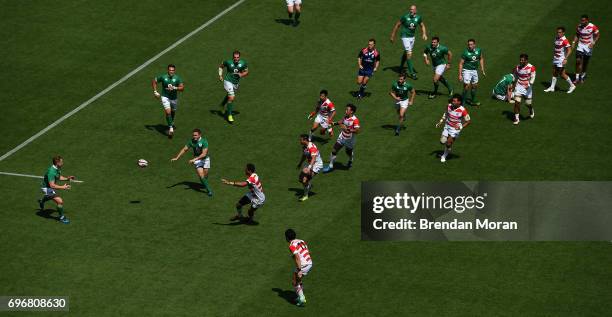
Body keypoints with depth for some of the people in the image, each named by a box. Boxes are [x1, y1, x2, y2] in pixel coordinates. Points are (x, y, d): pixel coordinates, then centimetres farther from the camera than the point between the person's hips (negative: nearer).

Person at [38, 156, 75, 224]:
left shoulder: (58, 168, -9)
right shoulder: (51, 171, -37)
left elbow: (58, 177, 12)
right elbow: (52, 185, -39)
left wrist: (67, 178, -2)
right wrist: (62, 187, -38)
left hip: (51, 187, 10)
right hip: (47, 188, -10)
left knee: (48, 197, 41)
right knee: (60, 201, -20)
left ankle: (41, 201, 73)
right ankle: (62, 217, -1)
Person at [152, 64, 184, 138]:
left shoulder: (177, 78, -13)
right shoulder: (163, 77, -13)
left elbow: (182, 88, -17)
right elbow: (154, 81, 1)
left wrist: (174, 88, -34)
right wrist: (155, 92, -6)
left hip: (174, 98, 3)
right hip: (165, 97, -3)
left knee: (173, 111, 23)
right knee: (168, 112, -18)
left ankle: (171, 123, 53)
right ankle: (171, 128, -14)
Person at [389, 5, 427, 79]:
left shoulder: (418, 17, -6)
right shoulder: (405, 17, -18)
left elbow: (422, 26, 11)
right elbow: (397, 25, -8)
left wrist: (424, 34, -6)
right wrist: (392, 36, -5)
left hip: (412, 37, 6)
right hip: (405, 37, -6)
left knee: (406, 53, 21)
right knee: (409, 53, -14)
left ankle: (401, 67, 42)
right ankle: (411, 72, -10)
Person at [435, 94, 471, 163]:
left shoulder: (463, 110, -25)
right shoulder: (449, 106, -11)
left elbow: (468, 121, -15)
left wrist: (461, 127, -27)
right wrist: (440, 122, 6)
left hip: (455, 129, -5)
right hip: (447, 126, 5)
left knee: (448, 144, -4)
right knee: (442, 141, 2)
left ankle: (444, 156, 23)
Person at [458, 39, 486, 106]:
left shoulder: (479, 50, -4)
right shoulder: (465, 52, -19)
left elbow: (481, 59, 13)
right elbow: (461, 63, -13)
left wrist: (482, 70, 11)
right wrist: (460, 75, -15)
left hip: (475, 70, 6)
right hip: (466, 70, -6)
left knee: (474, 86, 14)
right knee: (467, 86, -14)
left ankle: (473, 100, 29)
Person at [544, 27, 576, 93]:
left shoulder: (564, 40, -18)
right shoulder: (556, 39, 7)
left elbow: (569, 50, -20)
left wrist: (565, 59, -26)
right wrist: (554, 56, 22)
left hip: (561, 60, -8)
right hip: (555, 59, 8)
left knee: (562, 74, -3)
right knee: (554, 73, 11)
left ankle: (572, 85, 12)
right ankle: (552, 87, 18)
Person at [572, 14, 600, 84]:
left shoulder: (593, 27, -15)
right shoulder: (579, 27, -3)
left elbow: (597, 36, -5)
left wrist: (593, 43, -19)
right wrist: (574, 42, -2)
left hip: (588, 46, -2)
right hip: (580, 46, 2)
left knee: (585, 62, 9)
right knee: (578, 61, -10)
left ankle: (583, 75, 32)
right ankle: (577, 78, -6)